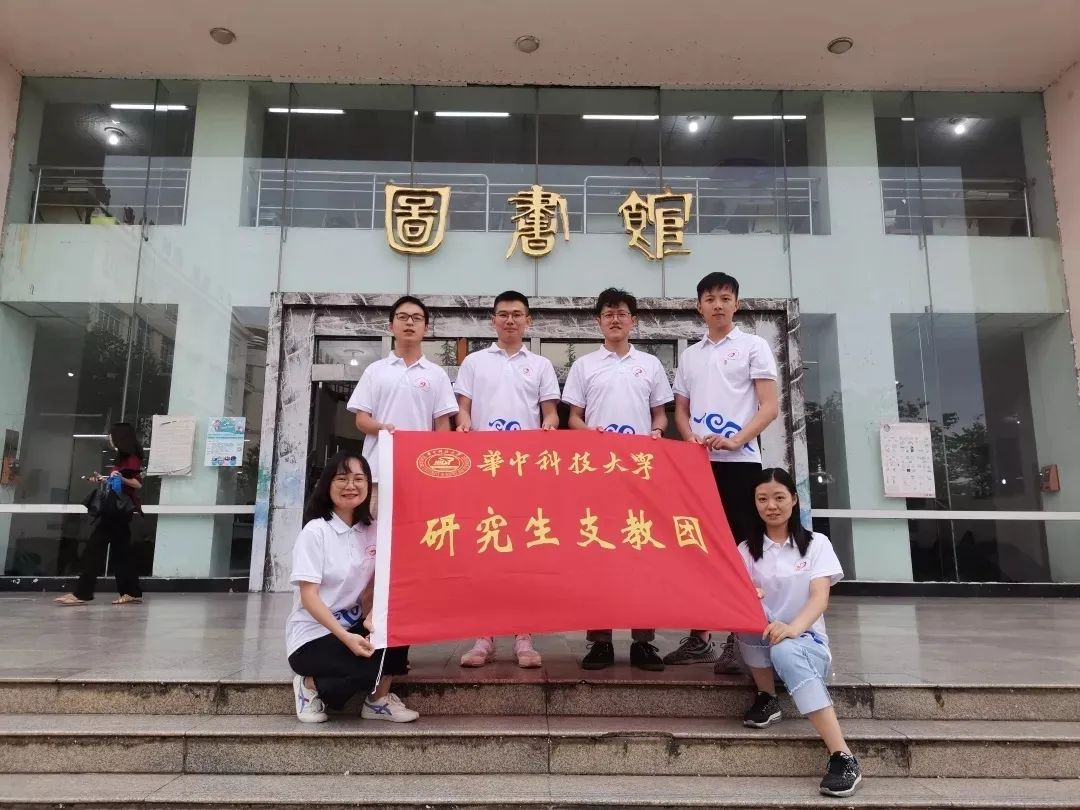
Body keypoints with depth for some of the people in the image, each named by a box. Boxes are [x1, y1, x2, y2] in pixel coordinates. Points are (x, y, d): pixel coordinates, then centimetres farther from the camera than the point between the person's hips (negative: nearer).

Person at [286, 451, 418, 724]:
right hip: (312, 636, -5)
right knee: (371, 668, -27)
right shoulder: (315, 531, -14)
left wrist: (372, 615, -17)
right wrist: (346, 637, -29)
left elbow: (374, 585, 5)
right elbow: (308, 596, -19)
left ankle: (379, 699, -2)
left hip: (352, 627, 6)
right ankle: (311, 685, 2)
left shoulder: (371, 530, 2)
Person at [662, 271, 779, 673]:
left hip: (740, 462, -4)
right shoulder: (690, 355, 17)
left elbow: (770, 407, -3)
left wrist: (735, 441, -17)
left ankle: (740, 639, 7)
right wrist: (692, 439, -4)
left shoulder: (754, 347, 4)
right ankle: (700, 638, 16)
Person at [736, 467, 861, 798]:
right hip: (760, 642, 2)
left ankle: (843, 757, -37)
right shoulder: (746, 549, 7)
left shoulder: (816, 544, 2)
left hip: (807, 641, -2)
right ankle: (767, 698, -11)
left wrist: (793, 627, -34)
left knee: (784, 651, -38)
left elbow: (820, 597, -13)